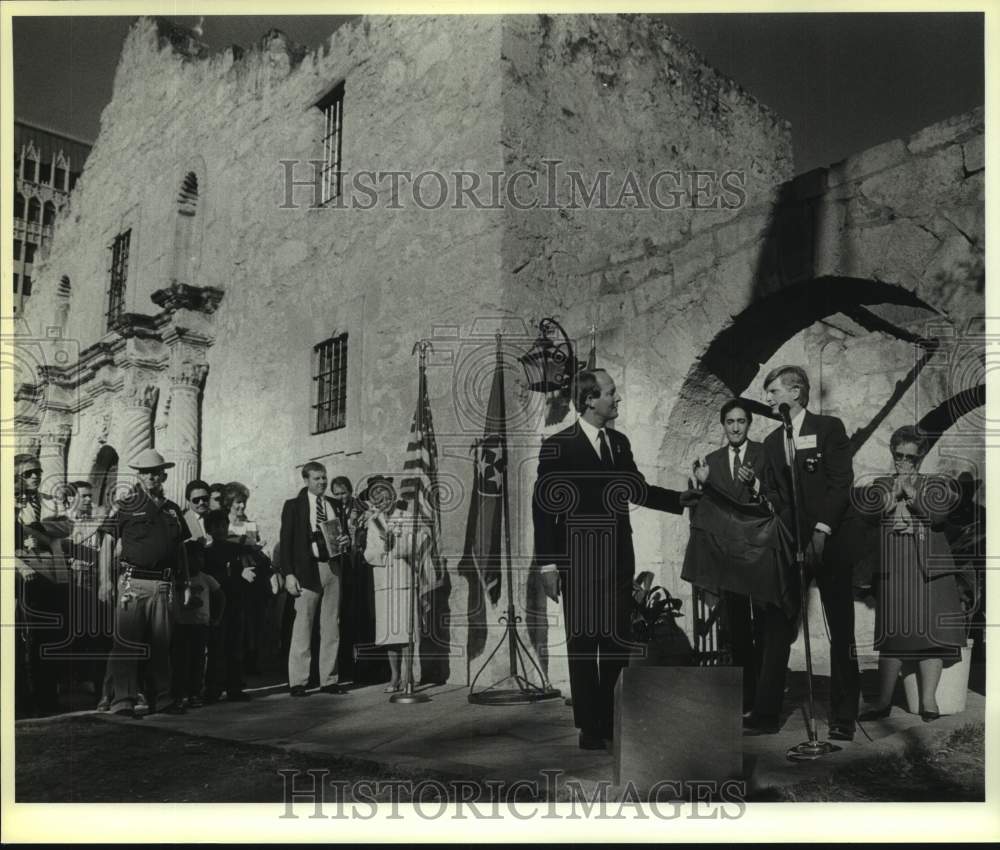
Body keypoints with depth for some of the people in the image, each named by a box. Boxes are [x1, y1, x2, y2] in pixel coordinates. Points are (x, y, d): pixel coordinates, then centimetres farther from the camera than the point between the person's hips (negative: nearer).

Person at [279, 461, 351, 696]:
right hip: (307, 570, -4)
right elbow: (285, 542, -2)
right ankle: (297, 682, 3)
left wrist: (345, 540, -2)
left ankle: (329, 680, 12)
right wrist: (288, 574, -11)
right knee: (303, 625, -4)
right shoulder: (293, 506, 3)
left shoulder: (335, 505, 15)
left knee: (331, 626, 6)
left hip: (333, 568, 4)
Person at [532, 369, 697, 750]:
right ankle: (590, 726, 18)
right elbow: (544, 507, -9)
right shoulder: (557, 446, -10)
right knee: (583, 645, 5)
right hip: (579, 565, -5)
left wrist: (680, 499, 5)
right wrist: (547, 564, -12)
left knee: (618, 644, 11)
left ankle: (614, 720, 26)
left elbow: (638, 491, 17)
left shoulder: (620, 442, 8)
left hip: (619, 561, 5)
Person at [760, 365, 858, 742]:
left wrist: (821, 533, -16)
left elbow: (841, 484, -8)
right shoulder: (771, 442, 15)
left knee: (840, 632, 0)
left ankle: (843, 717, 8)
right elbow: (772, 493, 12)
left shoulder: (829, 428, -1)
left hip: (829, 541, -4)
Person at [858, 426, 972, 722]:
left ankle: (928, 700, 5)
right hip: (892, 570, 1)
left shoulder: (935, 484, 11)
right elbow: (866, 511, -2)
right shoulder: (881, 485, 16)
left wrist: (911, 493, -6)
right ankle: (883, 701, 6)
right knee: (891, 634, 2)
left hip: (929, 568, -1)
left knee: (930, 632, -2)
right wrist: (894, 493, -5)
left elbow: (939, 511, -9)